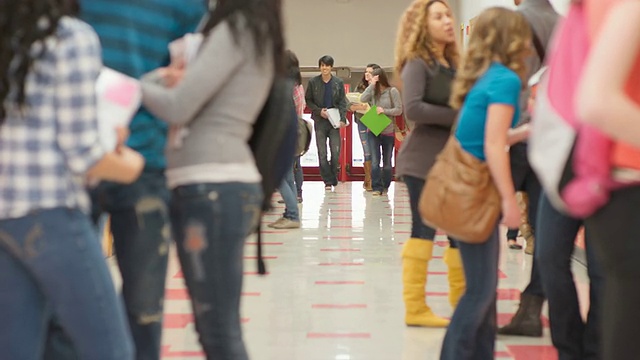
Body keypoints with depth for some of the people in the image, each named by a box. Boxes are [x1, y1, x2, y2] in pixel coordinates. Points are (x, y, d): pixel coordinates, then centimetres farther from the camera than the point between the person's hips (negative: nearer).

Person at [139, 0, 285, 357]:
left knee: (219, 331, -8)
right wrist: (168, 77, 1)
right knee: (216, 328, 12)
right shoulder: (257, 32, 21)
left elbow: (178, 107, -11)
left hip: (211, 185, -10)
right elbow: (198, 100, 18)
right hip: (220, 184, 10)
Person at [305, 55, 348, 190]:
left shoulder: (338, 83, 3)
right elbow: (308, 100, 7)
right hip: (319, 121, 0)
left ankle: (334, 178, 14)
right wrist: (319, 111, -9)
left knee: (336, 151, -4)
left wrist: (342, 119, -8)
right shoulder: (313, 82, 2)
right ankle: (328, 181, 6)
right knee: (322, 153, -1)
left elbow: (343, 102, 4)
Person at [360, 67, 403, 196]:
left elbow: (399, 110, -9)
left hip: (388, 132, -2)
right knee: (375, 161, -5)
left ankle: (385, 187, 21)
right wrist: (371, 85, -13)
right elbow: (363, 99, -14)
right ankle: (377, 187, -3)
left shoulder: (392, 91, -6)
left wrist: (384, 111, -19)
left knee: (387, 162, 10)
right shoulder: (373, 91, 3)